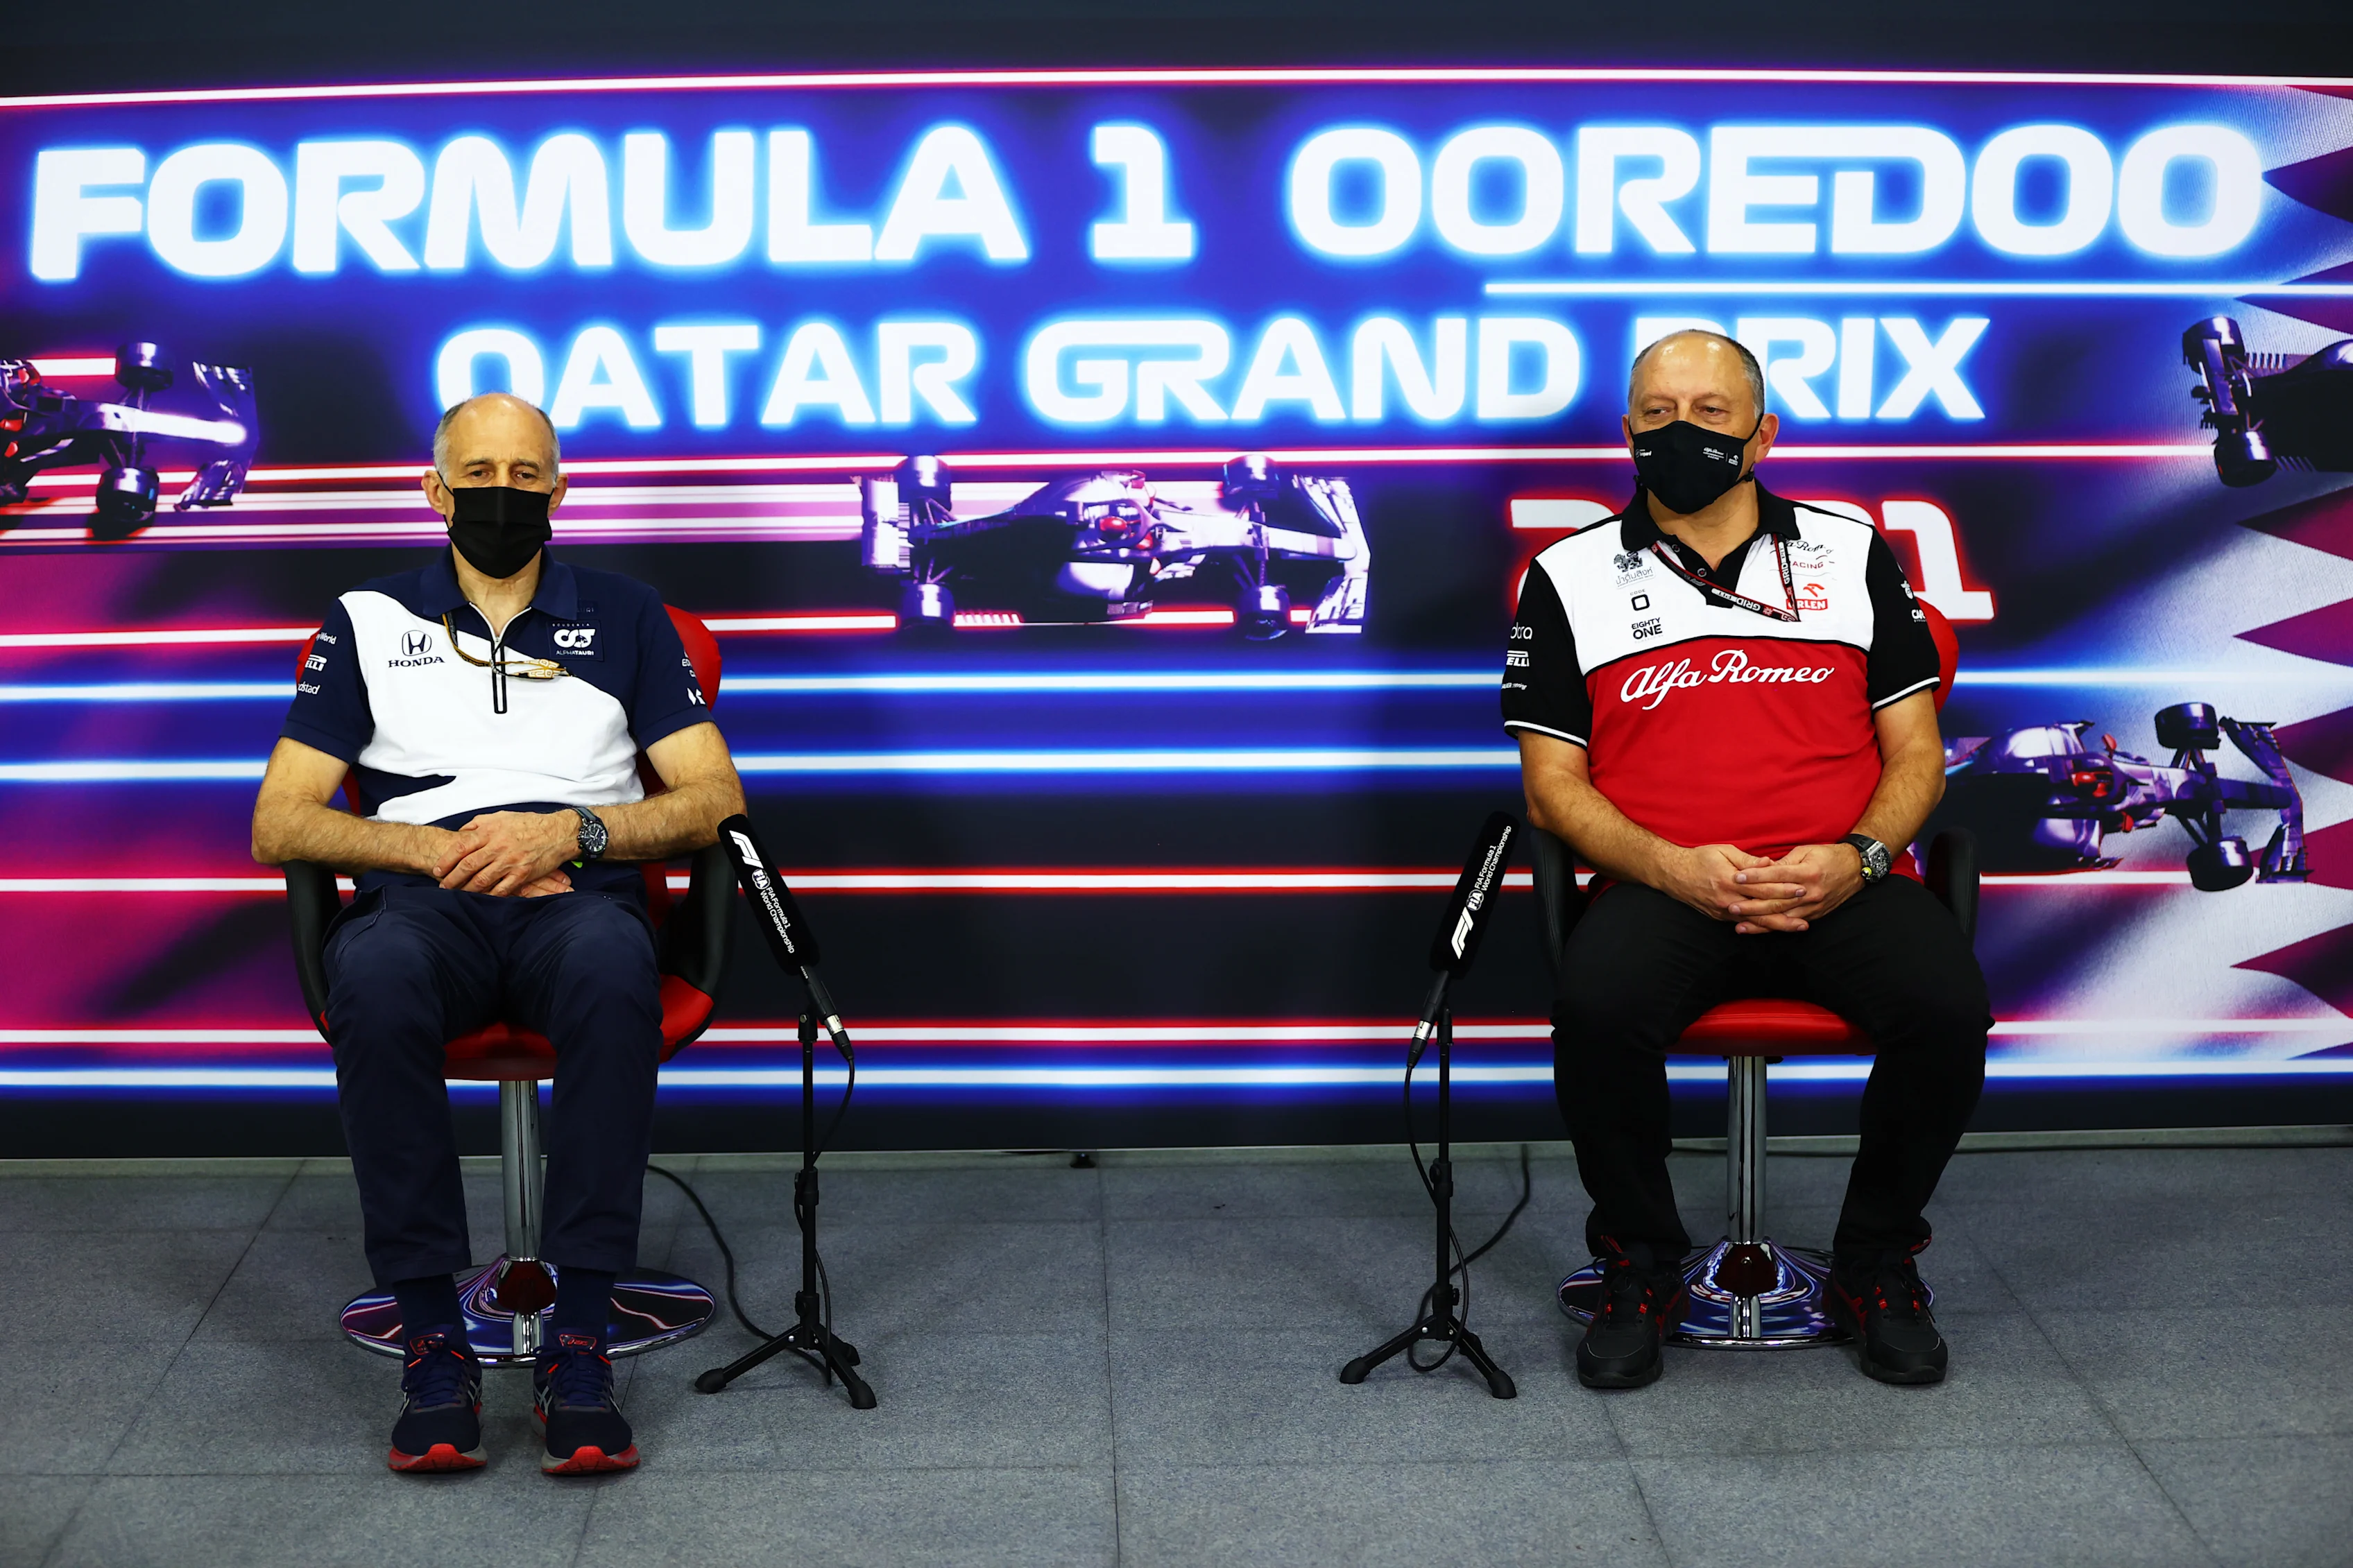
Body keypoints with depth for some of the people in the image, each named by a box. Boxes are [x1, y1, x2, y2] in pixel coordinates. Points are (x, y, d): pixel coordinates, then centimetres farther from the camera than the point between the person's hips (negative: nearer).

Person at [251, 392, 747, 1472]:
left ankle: (580, 1341, -37)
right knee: (376, 979, -38)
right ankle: (432, 1338, -31)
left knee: (613, 972, -39)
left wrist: (569, 831, -6)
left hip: (577, 895, 0)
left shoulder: (626, 617, 21)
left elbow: (714, 797, 12)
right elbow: (279, 824, 12)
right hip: (422, 896, 0)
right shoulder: (370, 621, 20)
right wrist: (434, 847, -5)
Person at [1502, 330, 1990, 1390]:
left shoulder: (1853, 555, 16)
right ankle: (1641, 1264, -6)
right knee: (1597, 1007, -34)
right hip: (1662, 887, -1)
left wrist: (1858, 857, -9)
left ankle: (1875, 1262, -2)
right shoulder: (1571, 578, 13)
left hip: (1842, 885, 1)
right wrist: (1671, 867, -11)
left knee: (1948, 1007, -29)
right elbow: (1552, 784, 7)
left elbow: (1915, 754, 12)